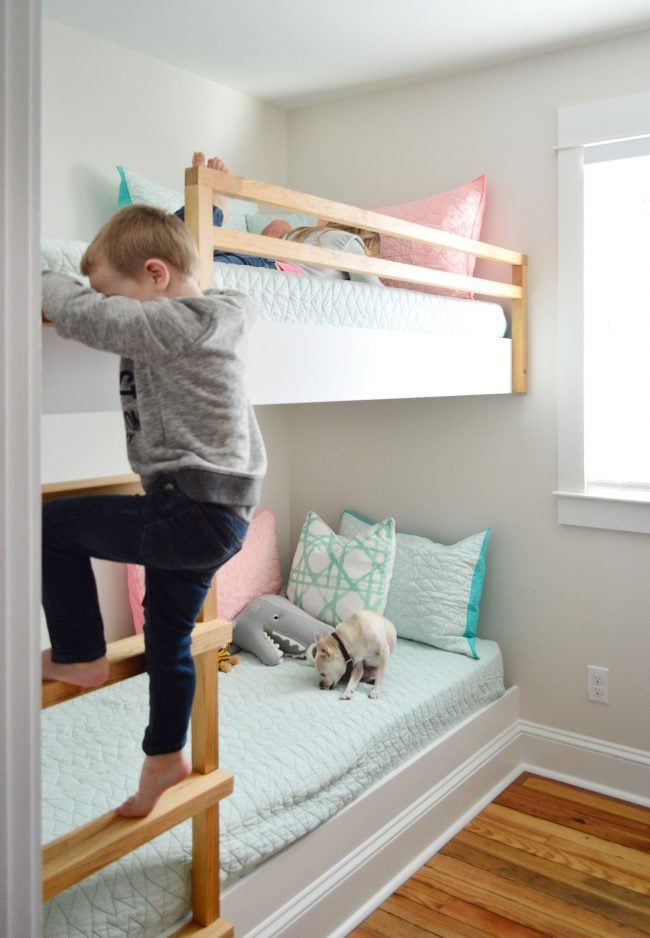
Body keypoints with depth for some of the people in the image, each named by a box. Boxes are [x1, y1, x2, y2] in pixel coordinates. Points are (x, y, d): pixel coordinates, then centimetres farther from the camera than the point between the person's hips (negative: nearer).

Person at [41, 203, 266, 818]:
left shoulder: (180, 323, -17)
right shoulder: (214, 316, 11)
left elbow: (87, 316, -23)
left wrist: (40, 282, -6)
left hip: (193, 513, -10)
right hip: (212, 514, 10)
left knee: (54, 524, -1)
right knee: (168, 637, 21)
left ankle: (80, 657, 13)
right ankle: (166, 756, 37)